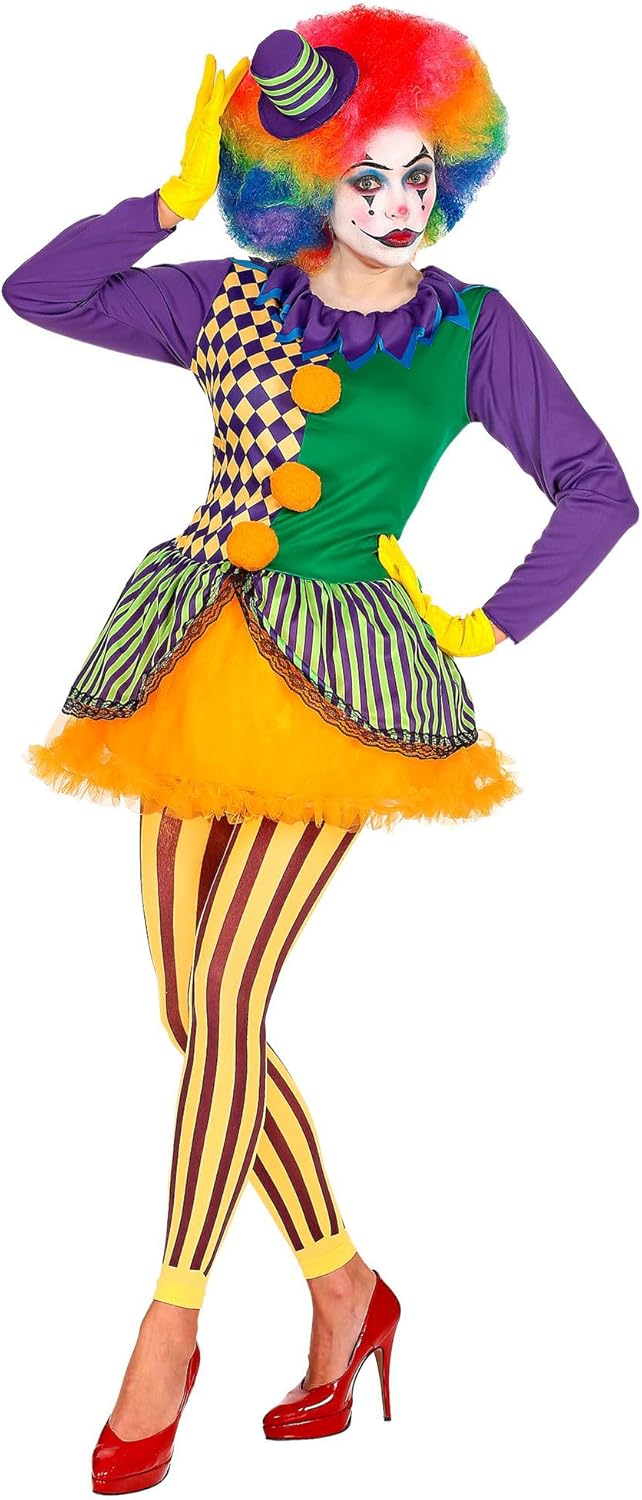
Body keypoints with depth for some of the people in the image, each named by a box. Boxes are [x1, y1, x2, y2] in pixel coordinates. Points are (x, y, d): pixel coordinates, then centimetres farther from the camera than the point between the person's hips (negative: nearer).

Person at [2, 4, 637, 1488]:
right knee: (197, 1013, 3)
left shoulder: (475, 329, 2)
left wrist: (489, 627, -1)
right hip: (199, 657, 4)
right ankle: (344, 1285, 19)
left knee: (223, 993, -13)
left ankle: (171, 1320, -2)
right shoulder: (232, 301, 9)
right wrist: (178, 196, -2)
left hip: (337, 673, -4)